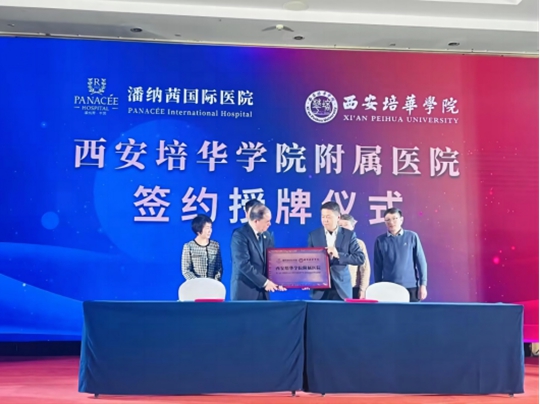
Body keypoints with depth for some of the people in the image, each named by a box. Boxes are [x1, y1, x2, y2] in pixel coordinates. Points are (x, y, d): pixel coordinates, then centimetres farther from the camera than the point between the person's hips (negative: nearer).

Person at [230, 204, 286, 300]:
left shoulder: (267, 236, 10)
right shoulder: (240, 235, -12)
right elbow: (244, 264, -19)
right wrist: (264, 282, -17)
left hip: (262, 291, 6)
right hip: (244, 290, -6)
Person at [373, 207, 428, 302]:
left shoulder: (412, 236, 0)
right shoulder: (380, 240, 2)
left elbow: (421, 262, 2)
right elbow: (377, 266, 6)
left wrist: (423, 284, -1)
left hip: (410, 287, 0)